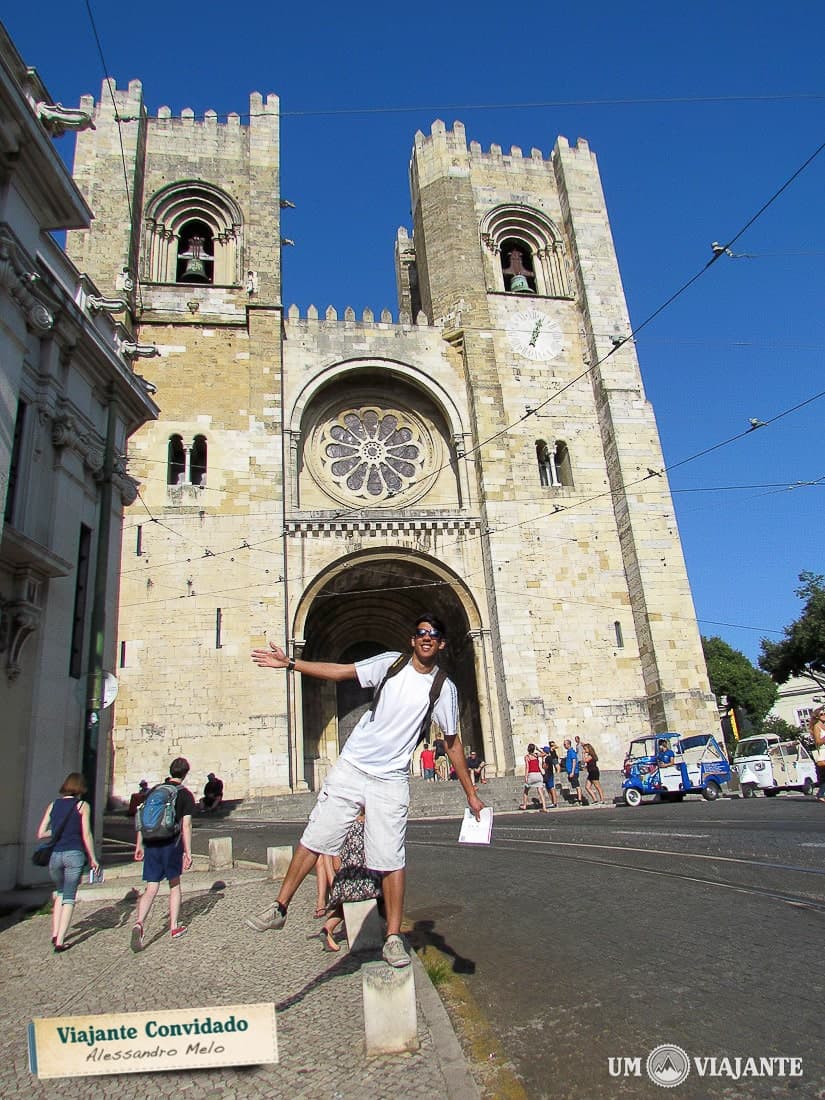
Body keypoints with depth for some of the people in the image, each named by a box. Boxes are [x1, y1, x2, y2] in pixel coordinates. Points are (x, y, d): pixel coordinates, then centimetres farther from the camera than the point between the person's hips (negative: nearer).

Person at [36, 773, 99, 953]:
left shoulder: (53, 805, 8)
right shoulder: (82, 805, -2)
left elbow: (41, 834, 6)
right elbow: (86, 835, -5)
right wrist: (93, 859, 3)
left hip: (55, 855, 4)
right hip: (74, 854, -4)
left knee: (59, 893, 25)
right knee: (69, 897, 6)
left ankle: (55, 934, 20)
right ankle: (60, 942, 1)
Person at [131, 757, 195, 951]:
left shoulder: (153, 791, 9)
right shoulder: (186, 795, -3)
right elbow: (186, 826, -7)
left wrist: (139, 845, 16)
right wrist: (188, 852, -3)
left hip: (151, 845, 3)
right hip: (172, 845, -3)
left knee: (151, 889, 5)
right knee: (175, 885, 16)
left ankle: (139, 923, -18)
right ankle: (174, 927, 23)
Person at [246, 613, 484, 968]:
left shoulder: (443, 688, 0)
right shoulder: (390, 663, 1)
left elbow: (453, 743, 6)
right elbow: (340, 671, 1)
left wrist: (471, 794, 7)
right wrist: (290, 663, -5)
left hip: (390, 782, -1)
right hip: (350, 768, 1)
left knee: (391, 860, -4)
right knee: (313, 839, 5)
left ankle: (393, 939, 13)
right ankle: (279, 908, 21)